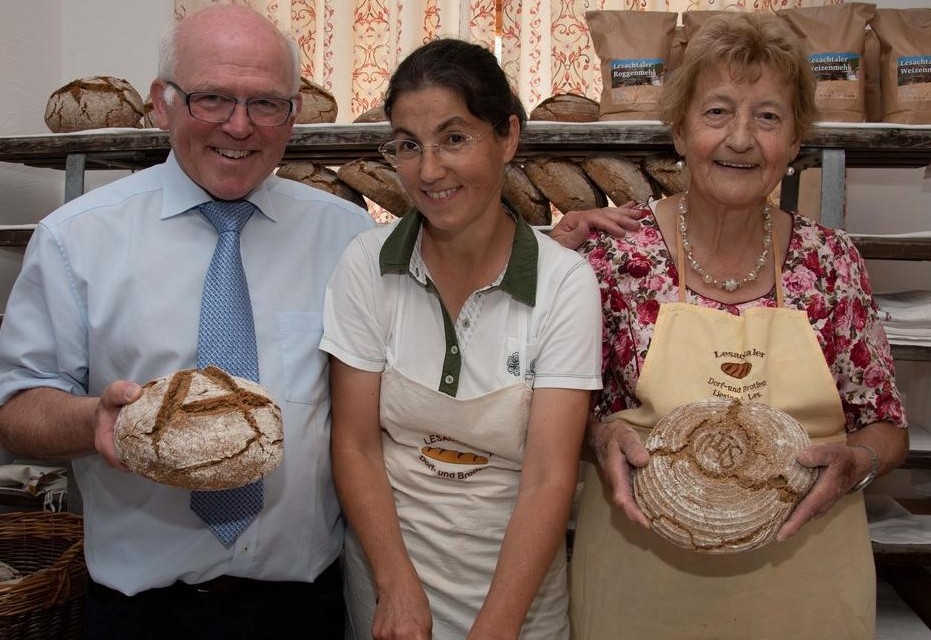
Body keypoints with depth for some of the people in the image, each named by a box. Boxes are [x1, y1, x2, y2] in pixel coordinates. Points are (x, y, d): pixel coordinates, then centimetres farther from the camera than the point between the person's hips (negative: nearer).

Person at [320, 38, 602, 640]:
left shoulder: (565, 281, -15)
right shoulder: (366, 265, -10)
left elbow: (549, 478, -17)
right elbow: (355, 447, -8)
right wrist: (398, 588, -16)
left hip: (516, 578, -1)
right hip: (387, 568, 1)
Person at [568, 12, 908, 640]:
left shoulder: (833, 261, -5)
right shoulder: (618, 252, -10)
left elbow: (887, 428, 3)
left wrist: (855, 461, -17)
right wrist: (603, 434, -22)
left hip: (804, 581, 2)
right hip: (640, 571, -1)